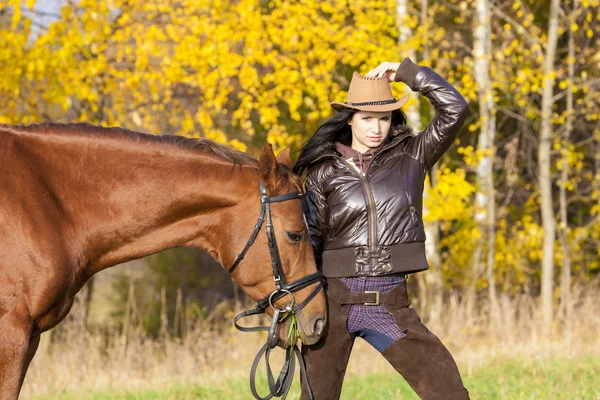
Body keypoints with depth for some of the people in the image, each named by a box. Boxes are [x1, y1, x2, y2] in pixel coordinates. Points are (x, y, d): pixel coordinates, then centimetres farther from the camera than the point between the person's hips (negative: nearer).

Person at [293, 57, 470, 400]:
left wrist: (406, 72, -5)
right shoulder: (324, 171, 2)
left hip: (390, 304, 1)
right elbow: (307, 242, 2)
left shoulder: (410, 157, 5)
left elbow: (456, 110, -6)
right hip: (334, 300, -1)